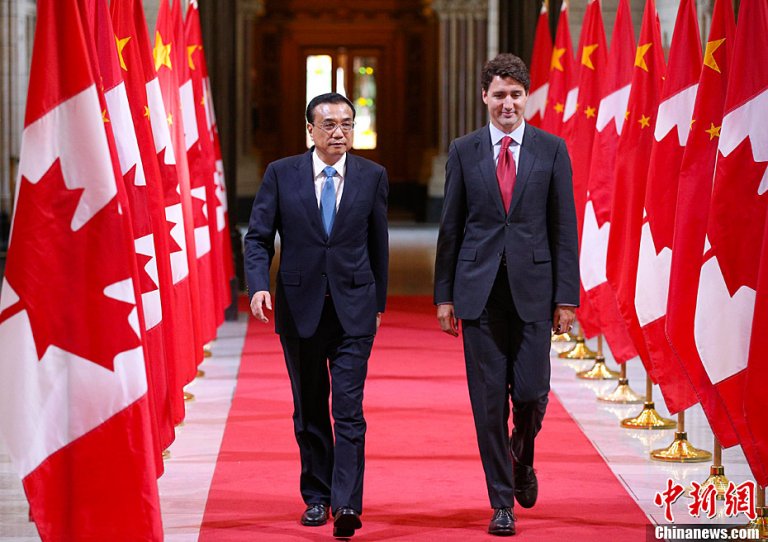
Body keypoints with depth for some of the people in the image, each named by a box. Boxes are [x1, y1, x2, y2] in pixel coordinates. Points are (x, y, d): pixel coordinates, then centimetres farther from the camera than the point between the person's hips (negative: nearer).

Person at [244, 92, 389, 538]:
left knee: (348, 408, -11)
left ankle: (347, 504, -16)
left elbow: (378, 243, 10)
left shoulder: (372, 176, 2)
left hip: (353, 308, -1)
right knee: (309, 410, 11)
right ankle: (316, 497, 23)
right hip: (299, 306, 1)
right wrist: (259, 286, -15)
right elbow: (259, 238, 1)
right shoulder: (281, 174, 0)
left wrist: (378, 302, 13)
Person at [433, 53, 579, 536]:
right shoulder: (464, 152, 5)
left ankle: (522, 457, 30)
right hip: (480, 291, 1)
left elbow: (564, 227, 3)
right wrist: (444, 295, 3)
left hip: (532, 289, 0)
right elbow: (450, 228, 7)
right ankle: (502, 502, 10)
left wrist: (567, 296, -2)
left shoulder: (552, 150, 4)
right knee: (489, 401, 1)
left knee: (531, 393, -4)